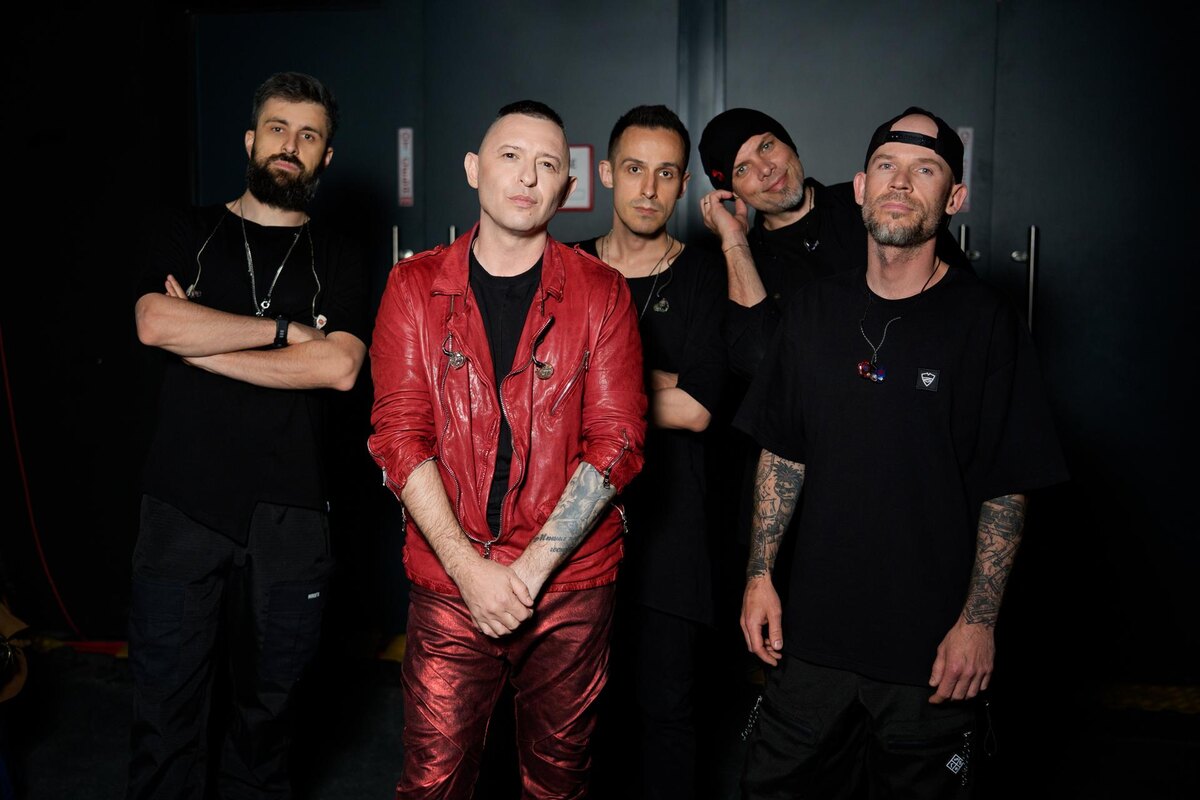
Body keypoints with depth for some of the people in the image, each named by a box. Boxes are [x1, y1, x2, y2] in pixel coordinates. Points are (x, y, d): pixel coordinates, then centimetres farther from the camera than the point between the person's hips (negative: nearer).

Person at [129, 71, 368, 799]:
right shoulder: (188, 235, 9)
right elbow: (154, 323, -11)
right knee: (166, 708, 6)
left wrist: (200, 342, -10)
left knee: (267, 705, 14)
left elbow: (339, 367, -11)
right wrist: (286, 329, -11)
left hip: (289, 517, 0)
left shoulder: (338, 259, 7)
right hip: (183, 510, 0)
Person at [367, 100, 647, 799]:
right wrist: (469, 567, -12)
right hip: (449, 583, 0)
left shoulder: (601, 293, 2)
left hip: (572, 584, 0)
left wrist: (531, 568, -13)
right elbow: (400, 435, -3)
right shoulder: (416, 286, 4)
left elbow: (617, 441, -5)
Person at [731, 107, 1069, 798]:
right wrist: (761, 574, 4)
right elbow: (782, 455, 9)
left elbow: (1008, 490, -7)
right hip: (811, 627, 4)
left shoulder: (985, 322, -7)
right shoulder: (816, 310, 5)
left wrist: (980, 619, -12)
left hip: (932, 646, -3)